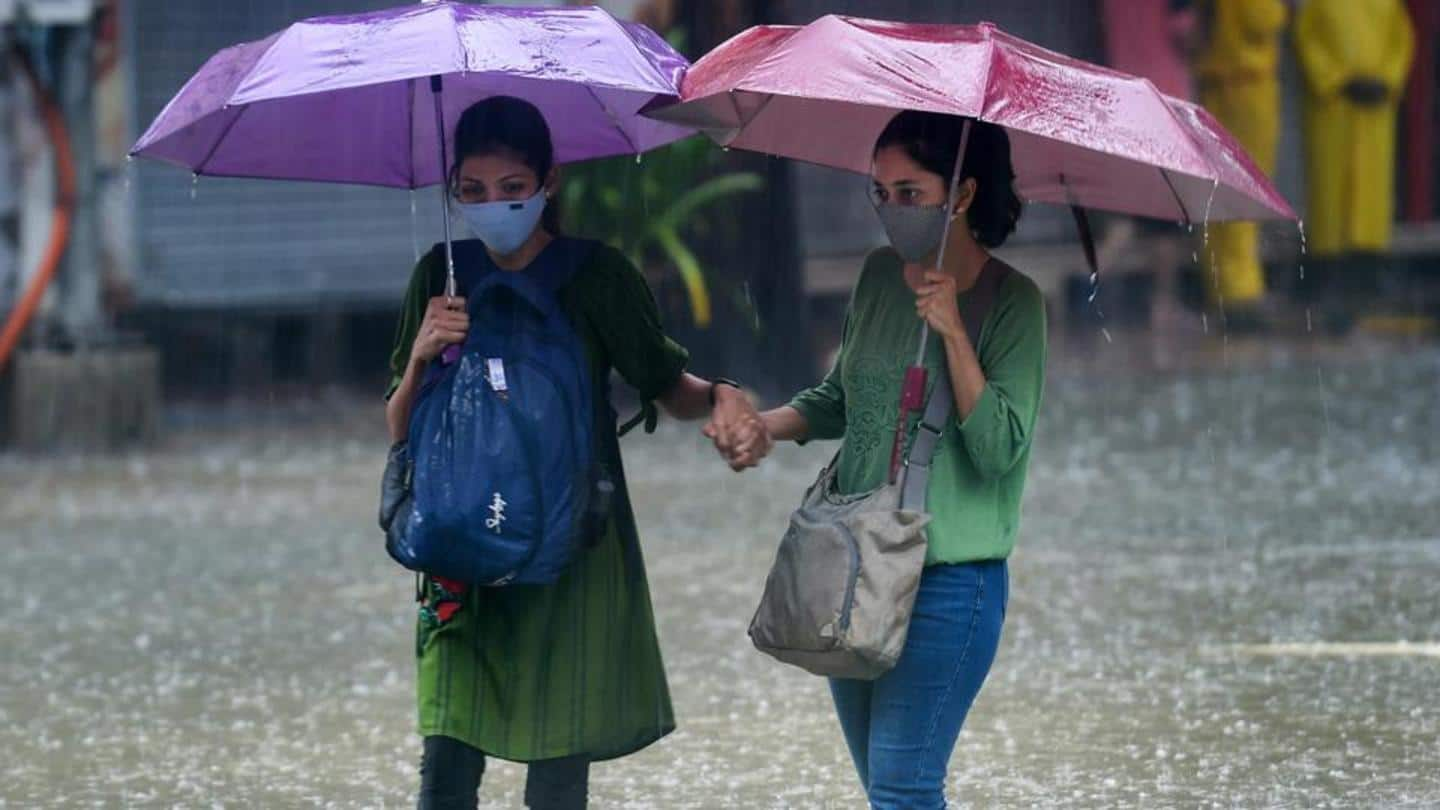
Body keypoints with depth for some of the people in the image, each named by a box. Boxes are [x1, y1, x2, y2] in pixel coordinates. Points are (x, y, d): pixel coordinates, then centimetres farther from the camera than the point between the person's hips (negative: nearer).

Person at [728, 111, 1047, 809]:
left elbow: (1000, 450, -18)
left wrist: (953, 332, -24)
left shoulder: (1013, 303, -10)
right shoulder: (879, 276, 8)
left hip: (949, 578, -7)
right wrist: (766, 425, 2)